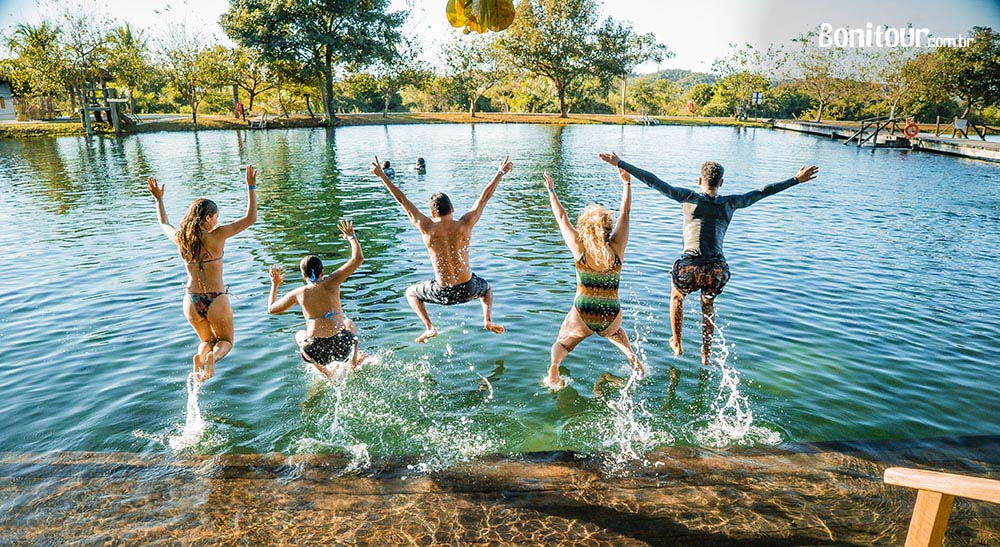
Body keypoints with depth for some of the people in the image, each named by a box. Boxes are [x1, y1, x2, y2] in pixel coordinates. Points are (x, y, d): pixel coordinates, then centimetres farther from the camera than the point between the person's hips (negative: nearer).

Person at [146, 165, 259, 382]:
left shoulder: (180, 237, -2)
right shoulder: (216, 236, -15)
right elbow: (250, 218, -9)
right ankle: (213, 356, -17)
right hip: (216, 301, -4)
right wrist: (251, 187, -5)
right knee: (226, 341, 18)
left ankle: (200, 356, -8)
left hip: (191, 301, 4)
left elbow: (164, 224, 23)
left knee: (207, 341, 27)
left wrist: (159, 199, 35)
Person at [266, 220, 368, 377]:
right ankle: (354, 361, 29)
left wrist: (275, 284, 31)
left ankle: (325, 371, 23)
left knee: (299, 335, 36)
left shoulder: (298, 293, 2)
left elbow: (271, 308, 19)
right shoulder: (331, 283, -2)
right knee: (349, 323, 36)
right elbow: (358, 258, -1)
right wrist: (352, 237, 14)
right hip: (343, 346, 1)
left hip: (317, 351, -1)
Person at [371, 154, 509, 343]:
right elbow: (485, 196, -1)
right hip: (468, 288, 1)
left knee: (411, 293, 28)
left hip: (442, 292, -1)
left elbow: (402, 199, -5)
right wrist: (500, 173, 10)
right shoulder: (464, 225, -11)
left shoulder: (427, 228, -12)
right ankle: (488, 321, 13)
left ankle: (429, 328, 12)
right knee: (486, 288, 37)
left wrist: (382, 175, 3)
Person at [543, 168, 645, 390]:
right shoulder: (617, 248, -8)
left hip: (582, 318, -3)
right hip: (611, 317, 3)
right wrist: (627, 183, 14)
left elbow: (562, 218, 1)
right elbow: (625, 214, 4)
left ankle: (554, 368, -6)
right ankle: (632, 357, 21)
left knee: (562, 342, 23)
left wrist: (551, 191, 13)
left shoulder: (579, 249, -12)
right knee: (613, 330, 39)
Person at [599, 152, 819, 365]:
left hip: (689, 269, -2)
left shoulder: (689, 198, 2)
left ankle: (677, 344, 41)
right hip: (717, 271, 2)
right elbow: (764, 191, 18)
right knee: (708, 305, 33)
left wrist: (620, 164, 2)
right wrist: (797, 179, 31)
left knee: (676, 297, 32)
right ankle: (706, 354, 40)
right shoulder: (730, 203, 8)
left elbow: (653, 181, 0)